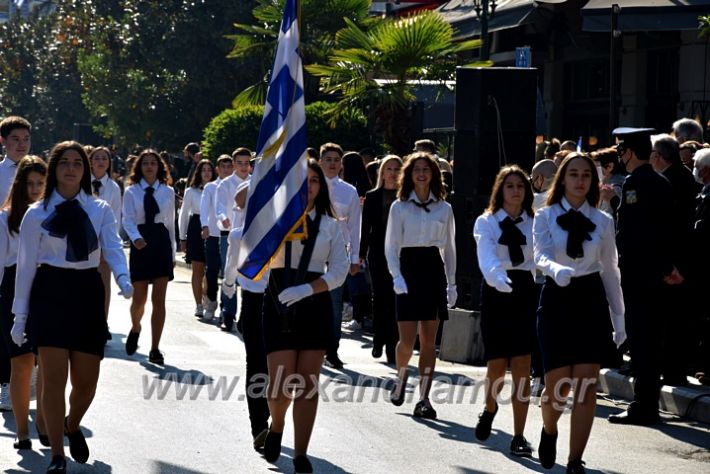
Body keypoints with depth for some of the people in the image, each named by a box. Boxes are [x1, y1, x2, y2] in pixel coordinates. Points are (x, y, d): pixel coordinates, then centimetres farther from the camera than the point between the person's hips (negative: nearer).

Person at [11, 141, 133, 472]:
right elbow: (26, 264, 3)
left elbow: (113, 249, -9)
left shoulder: (100, 210, 6)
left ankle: (72, 426, 39)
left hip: (87, 293, 2)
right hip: (50, 294, -2)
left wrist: (124, 278, -30)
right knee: (54, 378, -7)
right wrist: (20, 314, 2)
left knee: (86, 380, 6)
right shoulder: (37, 214, 1)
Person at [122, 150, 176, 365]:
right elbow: (128, 219, -7)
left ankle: (155, 349, 1)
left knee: (159, 299, -4)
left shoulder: (167, 192, 8)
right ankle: (135, 328, 35)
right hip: (140, 243, -1)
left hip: (162, 242, 1)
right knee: (139, 298, 0)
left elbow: (170, 223, 10)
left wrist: (172, 253, 10)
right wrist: (135, 238, -27)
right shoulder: (131, 192, 3)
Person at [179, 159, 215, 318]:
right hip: (196, 231, 0)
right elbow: (183, 215, 10)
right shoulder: (191, 192, 6)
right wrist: (183, 238, 8)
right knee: (198, 270, 0)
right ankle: (199, 305, 4)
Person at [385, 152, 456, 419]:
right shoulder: (399, 207, 3)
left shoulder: (444, 208, 9)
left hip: (434, 270, 2)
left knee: (429, 340, 0)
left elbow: (449, 248, 14)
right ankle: (401, 377, 23)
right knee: (407, 340, -8)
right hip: (409, 269, -2)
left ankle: (424, 399, 3)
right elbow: (391, 247, 2)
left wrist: (451, 283, 9)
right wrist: (397, 277, -12)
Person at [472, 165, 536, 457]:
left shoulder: (534, 223, 8)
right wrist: (497, 277, -37)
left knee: (522, 366, -6)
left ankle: (519, 437, -2)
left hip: (525, 293, 1)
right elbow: (486, 256, -17)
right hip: (495, 293, -1)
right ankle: (490, 409, 36)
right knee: (496, 366, 2)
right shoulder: (486, 222, 1)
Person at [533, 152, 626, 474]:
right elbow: (541, 256, -15)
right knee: (557, 386, -1)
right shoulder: (545, 217, 0)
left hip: (591, 302, 1)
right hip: (557, 300, -1)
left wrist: (619, 319, 11)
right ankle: (549, 431, 34)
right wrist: (556, 269, -39)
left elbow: (611, 271, 11)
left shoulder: (603, 222, 6)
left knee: (586, 386, -5)